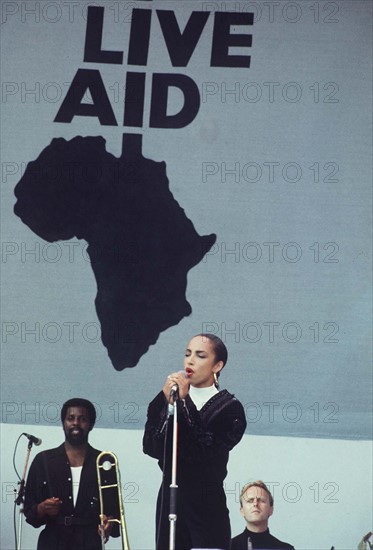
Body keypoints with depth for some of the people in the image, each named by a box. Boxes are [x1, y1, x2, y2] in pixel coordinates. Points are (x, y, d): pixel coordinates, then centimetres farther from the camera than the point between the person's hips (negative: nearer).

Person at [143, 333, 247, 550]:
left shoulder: (229, 408, 0)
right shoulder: (168, 399, 11)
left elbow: (208, 452, -15)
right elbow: (151, 448, -2)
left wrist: (182, 404, -15)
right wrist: (166, 401, -11)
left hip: (208, 509, -3)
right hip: (169, 503, 3)